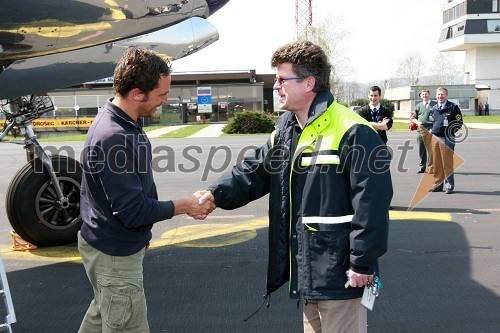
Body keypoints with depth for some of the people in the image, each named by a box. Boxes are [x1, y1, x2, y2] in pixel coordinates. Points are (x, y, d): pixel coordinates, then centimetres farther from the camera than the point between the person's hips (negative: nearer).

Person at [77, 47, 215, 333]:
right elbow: (133, 211, -27)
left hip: (108, 246, 10)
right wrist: (185, 206, -16)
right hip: (115, 255, -10)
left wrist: (142, 234, 19)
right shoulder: (114, 138, -30)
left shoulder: (120, 121, 1)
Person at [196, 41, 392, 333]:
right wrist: (218, 194, -9)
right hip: (305, 268, 9)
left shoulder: (353, 132, -20)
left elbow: (371, 204, -21)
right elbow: (254, 172, 8)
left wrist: (363, 263, -19)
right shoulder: (285, 131, 9)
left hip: (339, 270, -8)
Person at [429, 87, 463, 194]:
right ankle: (437, 184, 18)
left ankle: (449, 186, 5)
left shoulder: (453, 107, -4)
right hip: (435, 138, 6)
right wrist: (433, 130, 12)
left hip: (447, 139, -5)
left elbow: (459, 122, -3)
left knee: (447, 164, -3)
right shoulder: (434, 108, 13)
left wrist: (450, 132, -8)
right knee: (437, 163, 10)